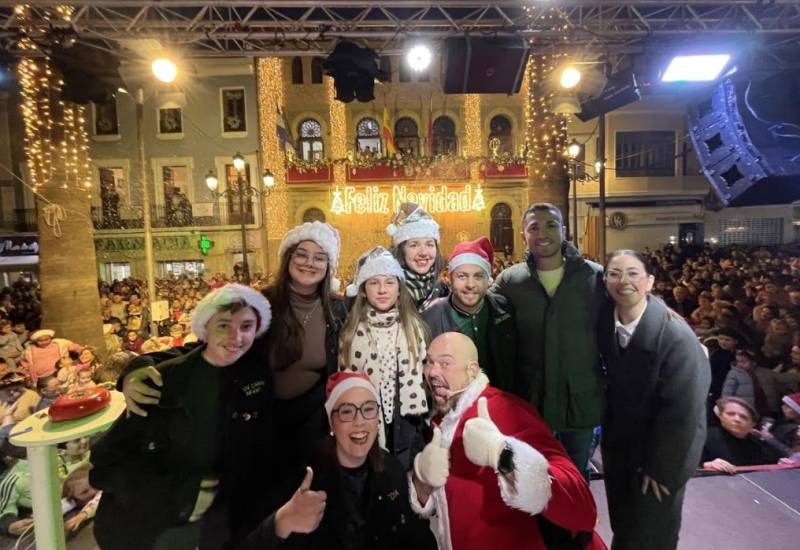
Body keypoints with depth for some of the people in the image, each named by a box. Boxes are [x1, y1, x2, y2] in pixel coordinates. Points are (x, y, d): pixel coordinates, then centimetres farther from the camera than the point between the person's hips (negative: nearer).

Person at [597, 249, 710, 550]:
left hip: (662, 450, -4)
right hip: (617, 443, 4)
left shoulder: (676, 334, -25)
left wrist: (660, 467, -14)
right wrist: (607, 429, 0)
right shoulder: (604, 321, -12)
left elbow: (682, 411, -20)